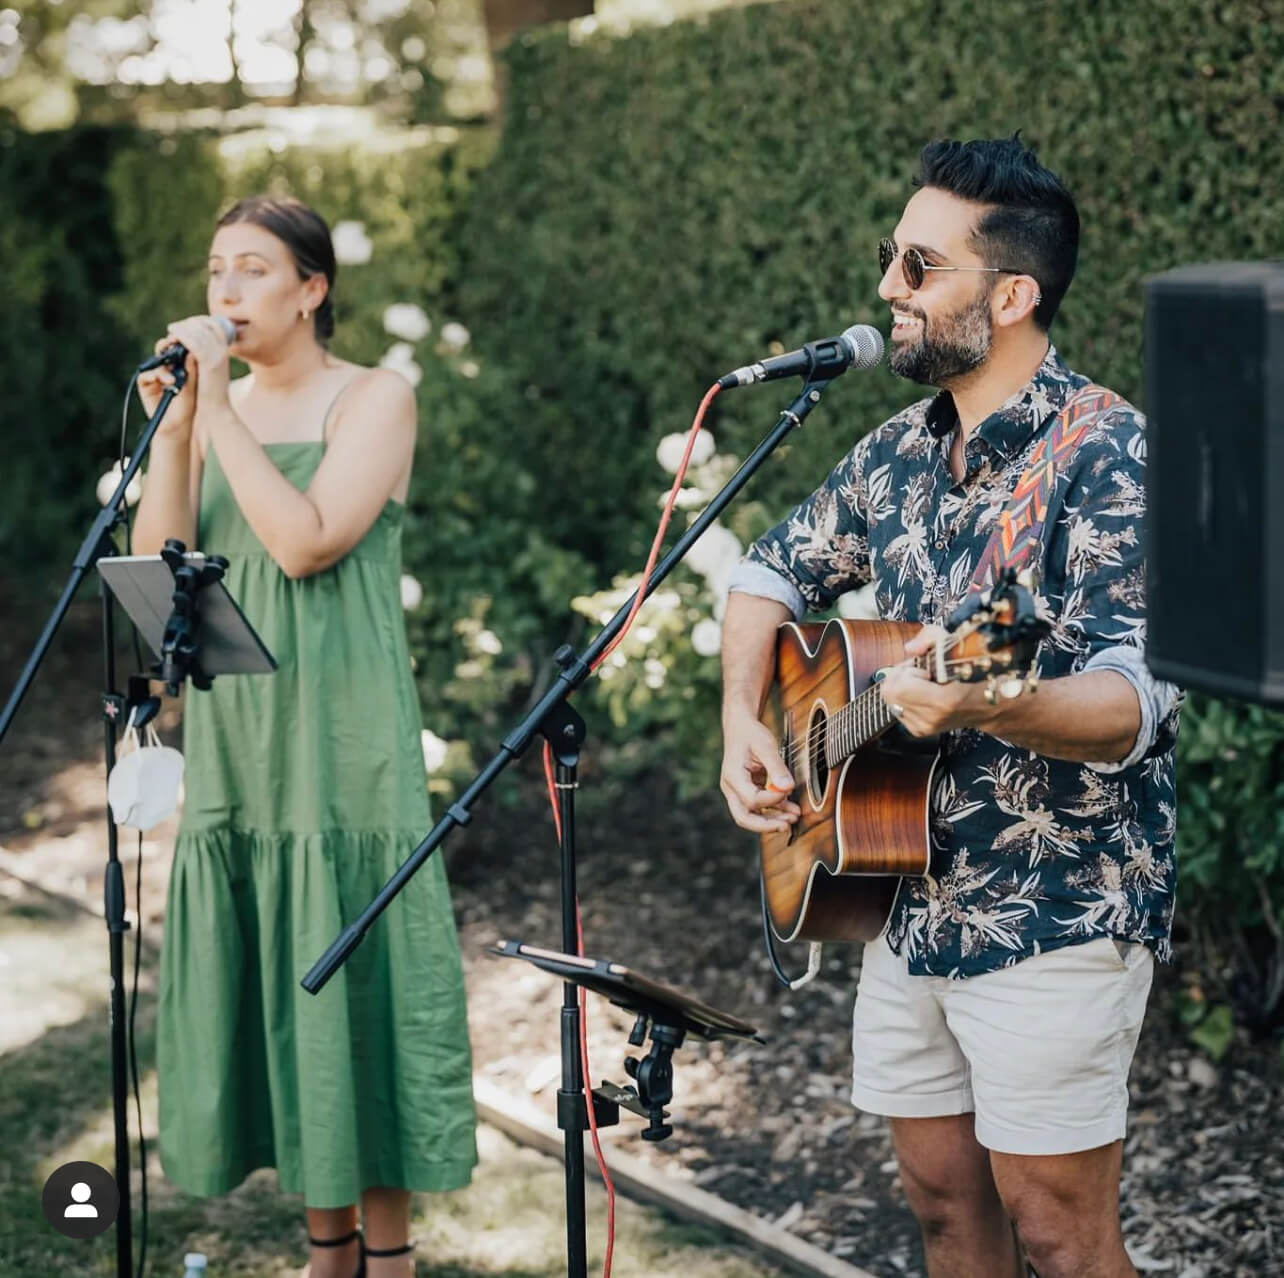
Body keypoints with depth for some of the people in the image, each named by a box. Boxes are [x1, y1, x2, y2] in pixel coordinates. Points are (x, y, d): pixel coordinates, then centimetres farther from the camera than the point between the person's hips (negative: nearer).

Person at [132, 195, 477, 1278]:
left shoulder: (374, 399, -4)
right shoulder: (216, 410, 12)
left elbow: (306, 542, -18)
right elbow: (158, 563, 2)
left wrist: (220, 411, -15)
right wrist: (173, 425, -8)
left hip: (342, 740, -5)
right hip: (236, 738, 6)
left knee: (353, 971, -3)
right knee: (271, 979, 8)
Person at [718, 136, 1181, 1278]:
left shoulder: (1106, 456, -16)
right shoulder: (900, 452, 8)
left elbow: (1135, 703, -25)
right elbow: (774, 572, 23)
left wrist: (989, 707, -44)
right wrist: (743, 721, 6)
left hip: (1053, 918, -7)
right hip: (911, 907, 7)